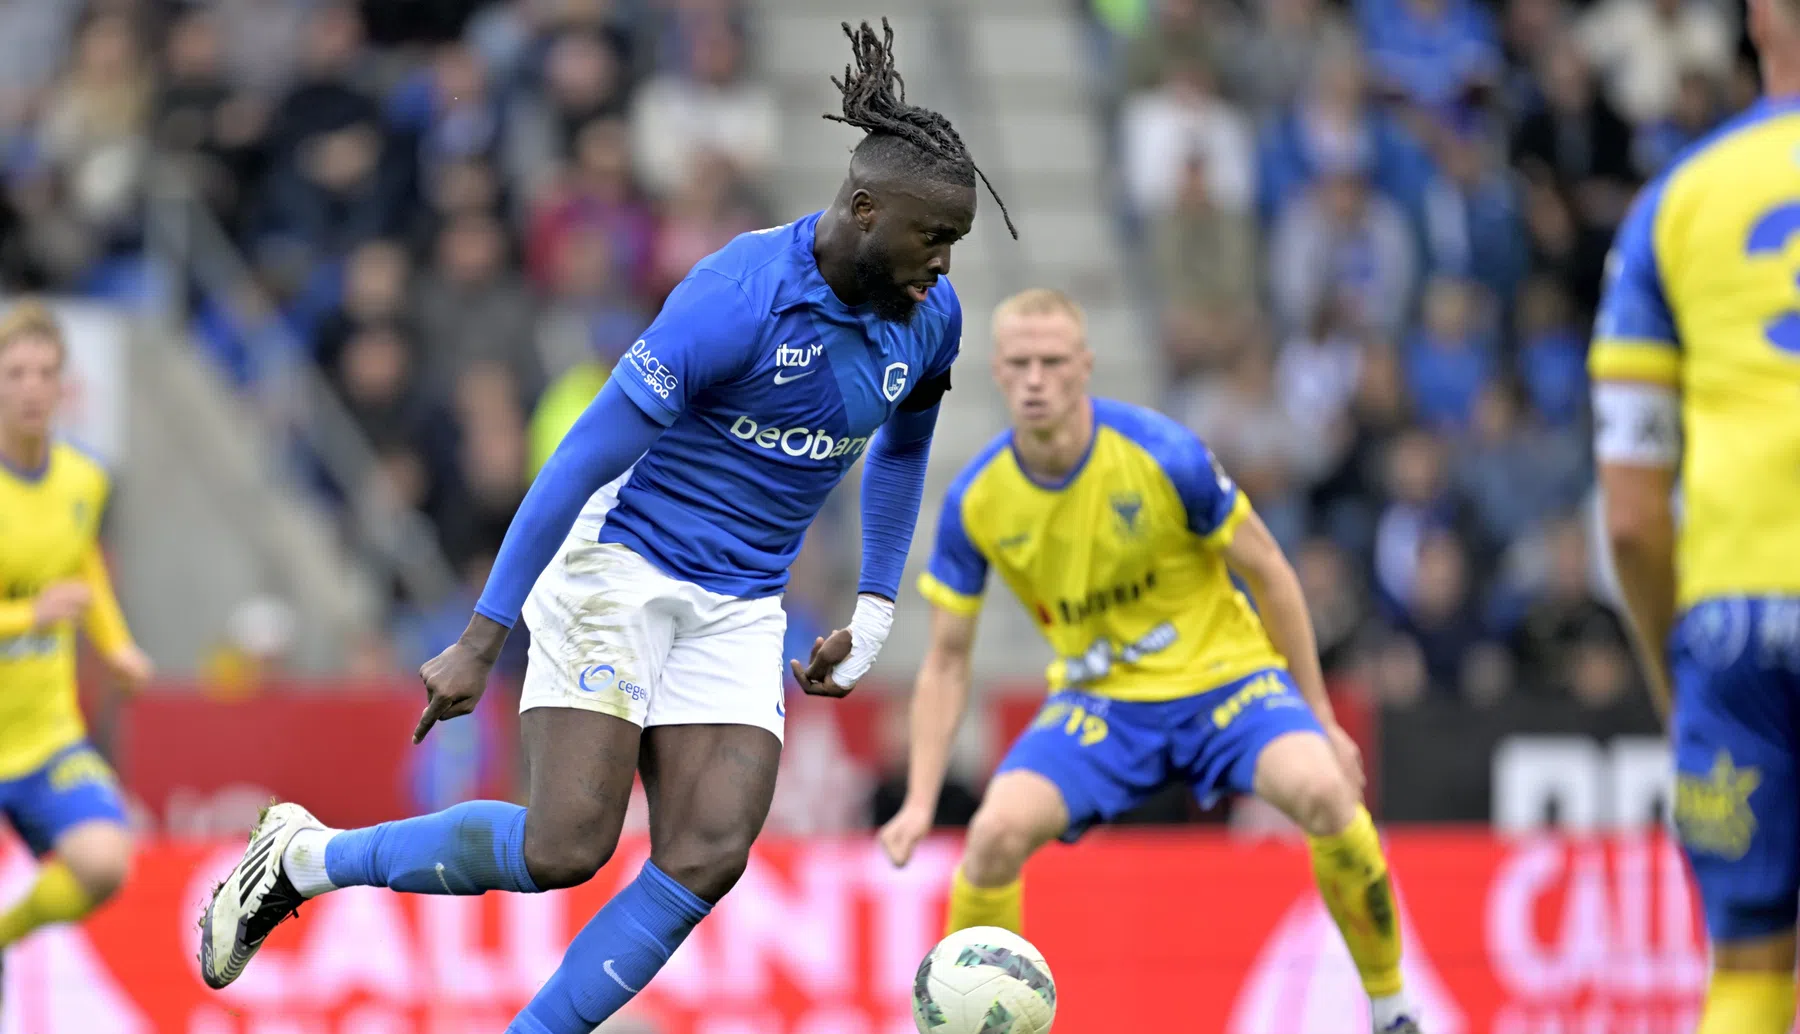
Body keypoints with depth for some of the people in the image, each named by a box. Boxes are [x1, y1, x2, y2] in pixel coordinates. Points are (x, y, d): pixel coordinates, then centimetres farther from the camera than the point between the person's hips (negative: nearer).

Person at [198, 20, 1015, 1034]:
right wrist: (481, 640, -20)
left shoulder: (930, 316, -1)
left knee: (707, 859, -12)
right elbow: (585, 456, -20)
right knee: (566, 846, -16)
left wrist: (874, 616, 16)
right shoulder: (743, 296, -22)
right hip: (623, 565, -6)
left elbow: (902, 450, 23)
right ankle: (304, 856, 4)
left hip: (737, 610, 7)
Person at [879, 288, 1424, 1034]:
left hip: (1222, 676, -2)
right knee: (998, 832, -25)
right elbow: (947, 661, 0)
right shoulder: (974, 502, -11)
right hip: (1098, 700, 2)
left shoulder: (1164, 455, -19)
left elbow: (1266, 573, -6)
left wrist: (1319, 716, -2)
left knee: (1321, 791, -31)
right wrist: (920, 801, -9)